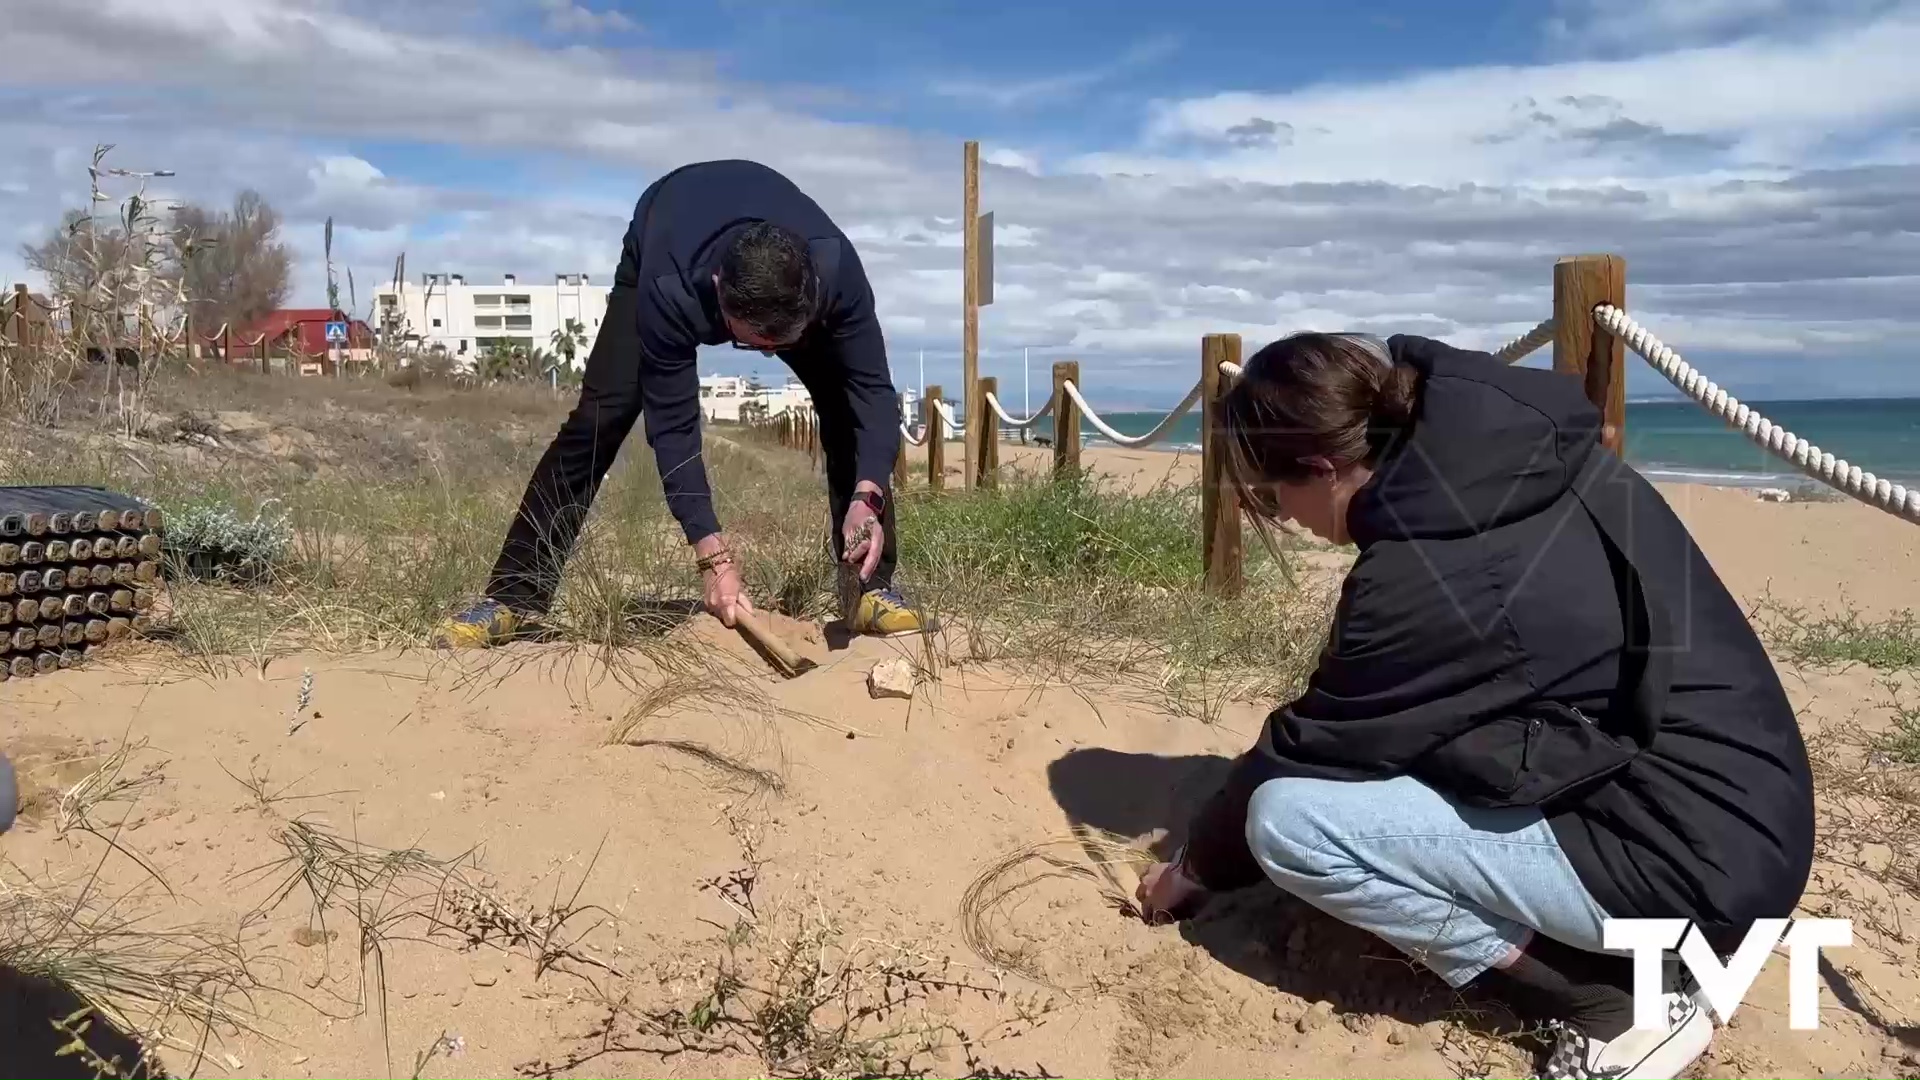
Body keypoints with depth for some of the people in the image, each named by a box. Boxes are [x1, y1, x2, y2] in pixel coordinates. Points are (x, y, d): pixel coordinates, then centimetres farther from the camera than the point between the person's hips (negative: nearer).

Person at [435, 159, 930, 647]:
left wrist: (866, 497, -52)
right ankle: (514, 598, -8)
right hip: (659, 254, -1)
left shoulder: (836, 268, -42)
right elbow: (674, 427, -39)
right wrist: (714, 558, -45)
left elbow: (871, 387, -35)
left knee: (846, 408, -18)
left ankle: (873, 590, -8)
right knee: (598, 419, -16)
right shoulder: (669, 290, -44)